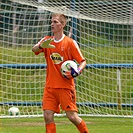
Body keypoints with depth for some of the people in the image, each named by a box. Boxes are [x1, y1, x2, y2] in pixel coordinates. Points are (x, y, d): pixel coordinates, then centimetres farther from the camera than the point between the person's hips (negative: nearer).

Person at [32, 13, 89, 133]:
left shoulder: (70, 43, -4)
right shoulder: (47, 41, 8)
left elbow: (83, 61, -1)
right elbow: (34, 49, -11)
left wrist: (78, 71, -23)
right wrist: (41, 46, -33)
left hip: (66, 86, -4)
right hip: (50, 86, 4)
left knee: (72, 116, -7)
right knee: (48, 116, -6)